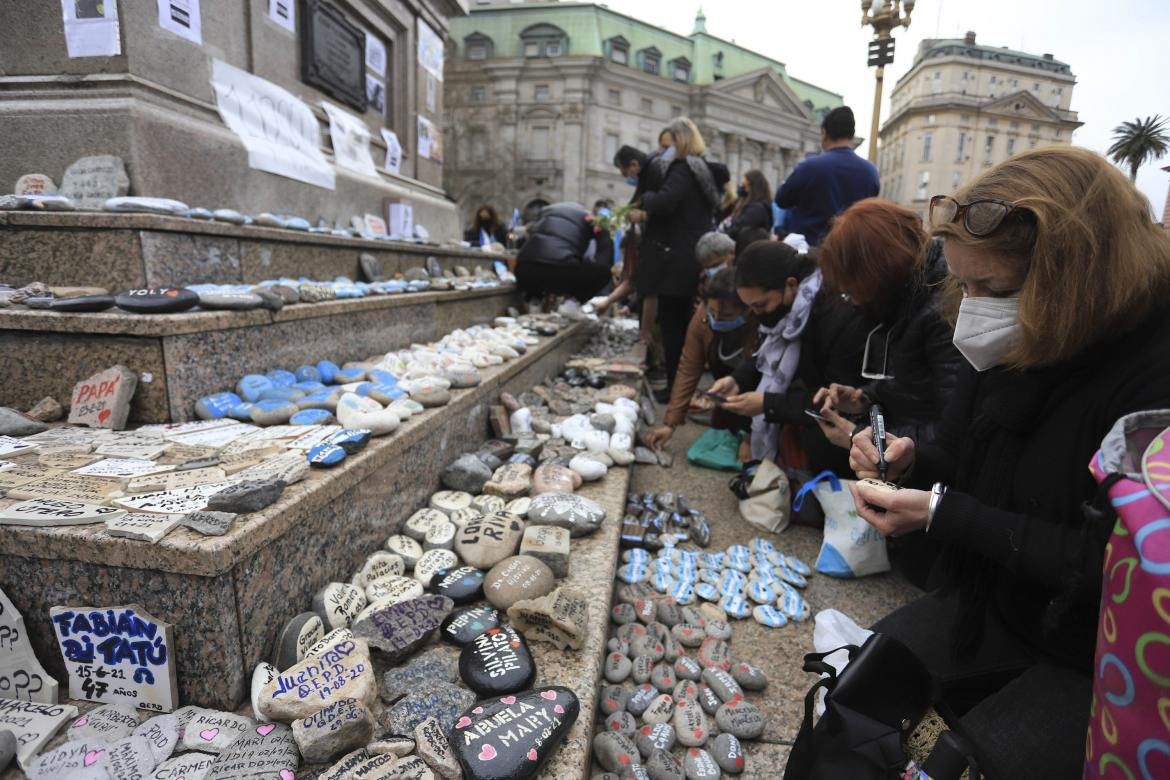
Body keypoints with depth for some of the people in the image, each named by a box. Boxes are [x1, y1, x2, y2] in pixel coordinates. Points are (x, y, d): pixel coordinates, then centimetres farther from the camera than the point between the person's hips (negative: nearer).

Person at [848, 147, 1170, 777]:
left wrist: (944, 514, -30)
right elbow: (963, 458, 8)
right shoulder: (1006, 345, -4)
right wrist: (910, 461, -15)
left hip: (1101, 655, -6)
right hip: (993, 603, 6)